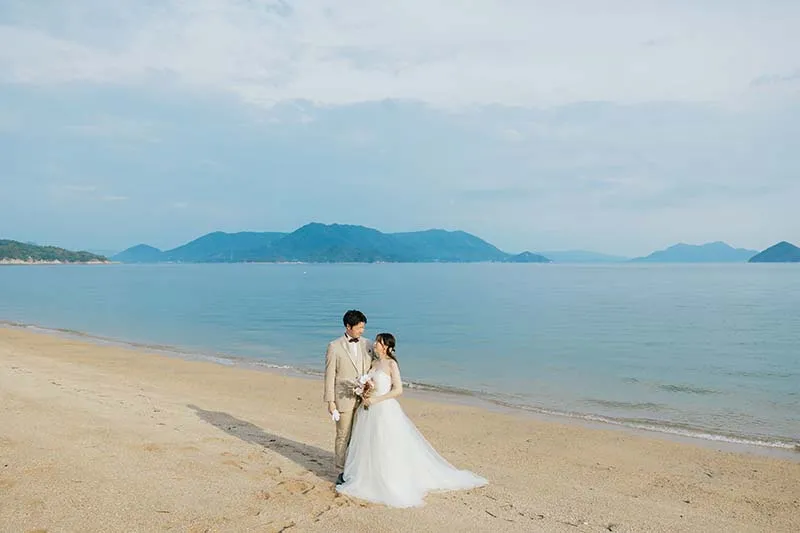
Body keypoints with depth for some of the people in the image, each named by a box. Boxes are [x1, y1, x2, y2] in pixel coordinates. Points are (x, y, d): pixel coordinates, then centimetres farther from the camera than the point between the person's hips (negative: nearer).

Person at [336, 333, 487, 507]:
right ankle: (371, 481, 26)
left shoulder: (391, 364, -11)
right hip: (370, 411, 8)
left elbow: (398, 390, -15)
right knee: (368, 447, 12)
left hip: (385, 410, -8)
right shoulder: (374, 363, 10)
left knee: (388, 450, -1)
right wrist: (365, 394, -2)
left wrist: (376, 399, -17)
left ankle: (392, 485, 12)